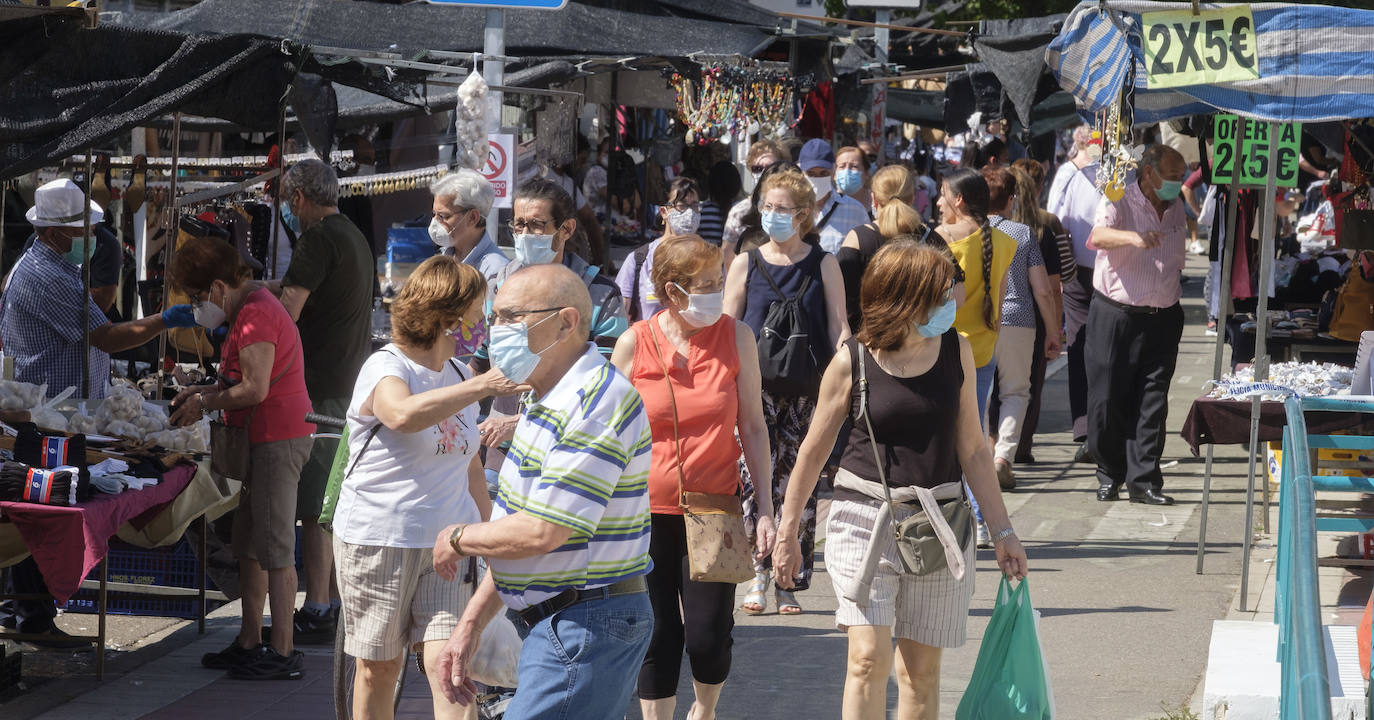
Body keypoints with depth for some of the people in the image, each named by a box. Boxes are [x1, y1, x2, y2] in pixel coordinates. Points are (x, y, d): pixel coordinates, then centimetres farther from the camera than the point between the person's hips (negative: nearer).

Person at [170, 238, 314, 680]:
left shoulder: (256, 314, -17)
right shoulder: (250, 309, 17)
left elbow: (255, 388, -22)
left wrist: (203, 403, -9)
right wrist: (206, 391, 11)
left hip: (278, 439, -11)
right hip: (264, 439, 11)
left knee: (275, 548, -7)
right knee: (248, 545, 14)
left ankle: (283, 655, -3)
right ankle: (249, 644, 22)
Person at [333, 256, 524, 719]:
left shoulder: (459, 377, 13)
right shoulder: (386, 368, -9)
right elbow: (404, 415, -34)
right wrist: (480, 388, -36)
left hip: (446, 542, 5)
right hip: (378, 539, -5)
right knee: (379, 667, 6)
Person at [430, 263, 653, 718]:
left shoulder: (596, 405, -20)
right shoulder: (548, 401, 15)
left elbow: (540, 533, -24)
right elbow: (522, 524, 20)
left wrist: (459, 539, -5)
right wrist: (471, 622, 17)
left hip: (586, 630, -10)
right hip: (553, 624, 10)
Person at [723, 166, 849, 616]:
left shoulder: (823, 265, 7)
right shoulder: (746, 264, 8)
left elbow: (838, 326, 7)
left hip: (808, 388, 0)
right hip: (757, 387, 0)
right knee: (757, 477, -9)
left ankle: (788, 583, 8)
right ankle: (759, 577, 1)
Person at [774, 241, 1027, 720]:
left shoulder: (956, 352, 1)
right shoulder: (852, 363, -6)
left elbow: (972, 450, 8)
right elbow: (814, 451, 5)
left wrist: (1002, 531, 7)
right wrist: (787, 532, 11)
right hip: (865, 519, -2)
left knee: (922, 668, 6)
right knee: (869, 657, -13)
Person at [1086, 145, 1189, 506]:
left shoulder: (1176, 210, 12)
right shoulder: (1120, 203, -8)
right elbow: (1097, 236, -30)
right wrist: (1133, 237, -49)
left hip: (1162, 319, 4)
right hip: (1115, 316, -4)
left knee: (1152, 403, 0)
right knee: (1109, 398, -1)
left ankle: (1143, 480, 2)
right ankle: (1109, 474, 15)